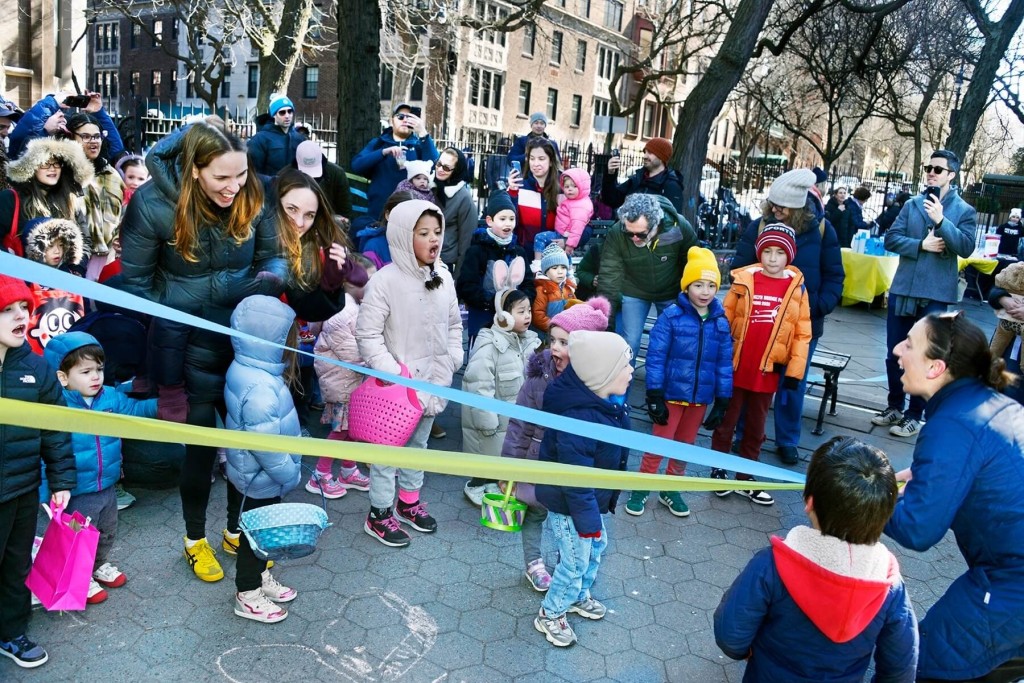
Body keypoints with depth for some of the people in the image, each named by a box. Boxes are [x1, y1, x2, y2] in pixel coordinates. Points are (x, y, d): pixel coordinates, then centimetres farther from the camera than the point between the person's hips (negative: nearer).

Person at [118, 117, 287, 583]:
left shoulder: (253, 197, -11)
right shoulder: (153, 204, -17)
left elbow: (272, 256, 2)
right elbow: (135, 282, -8)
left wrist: (271, 278, -21)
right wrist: (165, 351, -11)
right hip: (189, 346, -3)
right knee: (202, 442, 7)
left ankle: (237, 528, 35)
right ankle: (195, 539, 33)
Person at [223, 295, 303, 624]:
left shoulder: (248, 369, -3)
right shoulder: (260, 389, -36)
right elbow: (266, 444, -32)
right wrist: (289, 473, -16)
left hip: (260, 474, 9)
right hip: (261, 478, -9)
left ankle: (261, 576, 46)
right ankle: (248, 595, 31)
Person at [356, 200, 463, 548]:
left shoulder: (443, 278, 1)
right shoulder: (385, 280, -17)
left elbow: (454, 324, 14)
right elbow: (367, 334, -16)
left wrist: (452, 359, 2)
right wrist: (393, 372, -20)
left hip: (432, 379, 6)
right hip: (396, 384, -6)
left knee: (418, 442, 21)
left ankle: (409, 501, 39)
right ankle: (379, 515, 21)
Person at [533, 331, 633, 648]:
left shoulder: (608, 402, -8)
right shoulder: (578, 418, -38)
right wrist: (587, 520, -22)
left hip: (591, 498, 9)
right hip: (568, 505, -9)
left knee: (596, 548, 26)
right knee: (576, 561, 8)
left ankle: (578, 597, 51)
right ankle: (550, 615, 33)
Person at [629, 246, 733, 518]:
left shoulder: (721, 322, -1)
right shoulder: (671, 316, -13)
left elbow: (724, 363, 3)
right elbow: (655, 357, -13)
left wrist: (722, 402, 3)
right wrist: (654, 396, -14)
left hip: (701, 397, 4)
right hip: (672, 393, -4)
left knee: (686, 444, 17)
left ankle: (670, 489, 34)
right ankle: (642, 488, 21)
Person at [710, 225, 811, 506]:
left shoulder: (797, 287, -1)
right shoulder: (743, 280, -5)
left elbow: (802, 333, 1)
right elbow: (725, 319, -1)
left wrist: (795, 370, -3)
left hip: (768, 370, 2)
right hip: (735, 367, -1)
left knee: (756, 426, 15)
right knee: (726, 421, 11)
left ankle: (745, 477, 29)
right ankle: (718, 470, 28)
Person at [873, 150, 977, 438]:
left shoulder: (965, 211, -1)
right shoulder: (912, 204, 8)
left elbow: (966, 247, -15)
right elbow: (890, 238, 0)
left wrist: (941, 221, -25)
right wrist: (921, 245, -15)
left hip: (936, 295, -3)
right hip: (902, 289, 4)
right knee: (894, 354, 11)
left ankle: (915, 415, 15)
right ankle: (894, 406, 27)